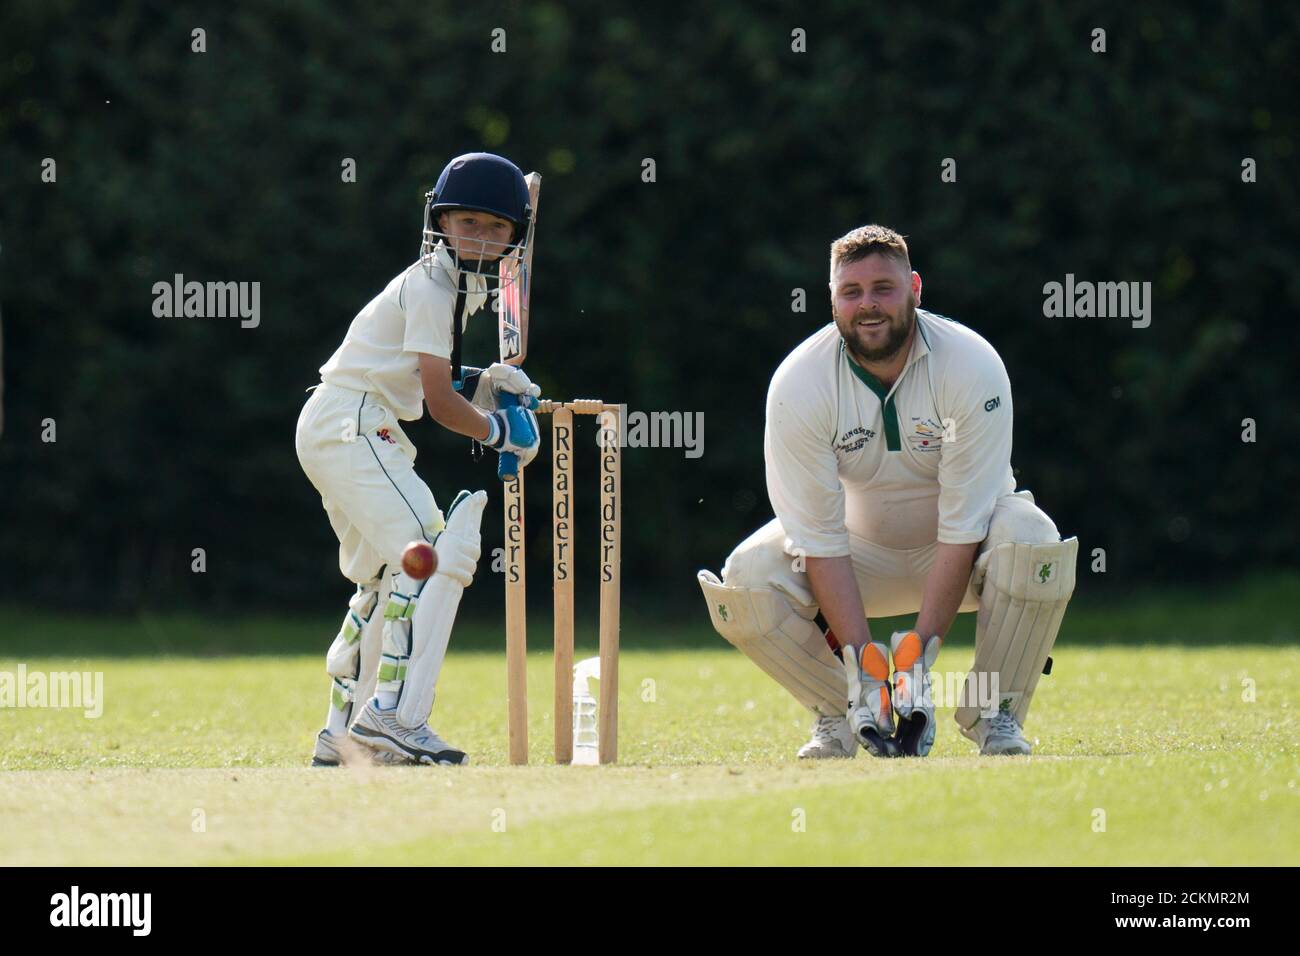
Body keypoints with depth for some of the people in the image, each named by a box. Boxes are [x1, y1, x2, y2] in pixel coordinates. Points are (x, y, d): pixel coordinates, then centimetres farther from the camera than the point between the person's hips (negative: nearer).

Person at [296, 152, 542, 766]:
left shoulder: (463, 286, 15)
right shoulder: (429, 287, -15)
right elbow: (439, 403, -18)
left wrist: (483, 383, 7)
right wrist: (503, 431, -5)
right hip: (351, 429, -11)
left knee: (387, 579, 20)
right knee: (435, 554, -21)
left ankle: (342, 733, 25)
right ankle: (393, 715, -28)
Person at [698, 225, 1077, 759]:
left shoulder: (974, 368, -25)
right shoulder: (797, 384, -21)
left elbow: (963, 528, -26)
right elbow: (819, 538, -22)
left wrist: (919, 653, -32)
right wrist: (862, 663, -31)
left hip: (963, 554, -1)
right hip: (861, 551, 1)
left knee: (1029, 537, -34)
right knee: (747, 578, -26)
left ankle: (994, 715, -14)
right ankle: (840, 714, -2)